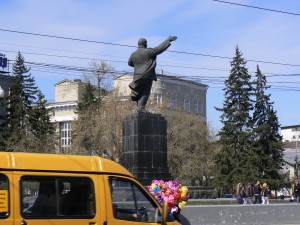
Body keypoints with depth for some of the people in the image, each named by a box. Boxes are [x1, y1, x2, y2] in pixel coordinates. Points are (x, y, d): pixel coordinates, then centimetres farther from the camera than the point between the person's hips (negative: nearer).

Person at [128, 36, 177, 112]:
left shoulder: (133, 54, 8)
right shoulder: (148, 52, -7)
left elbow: (130, 63, 24)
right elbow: (159, 49, -8)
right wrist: (168, 40, -3)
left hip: (137, 76, 5)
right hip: (147, 75, -5)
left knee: (139, 92, 12)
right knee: (145, 92, -4)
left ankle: (139, 107, 8)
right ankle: (141, 107, -13)